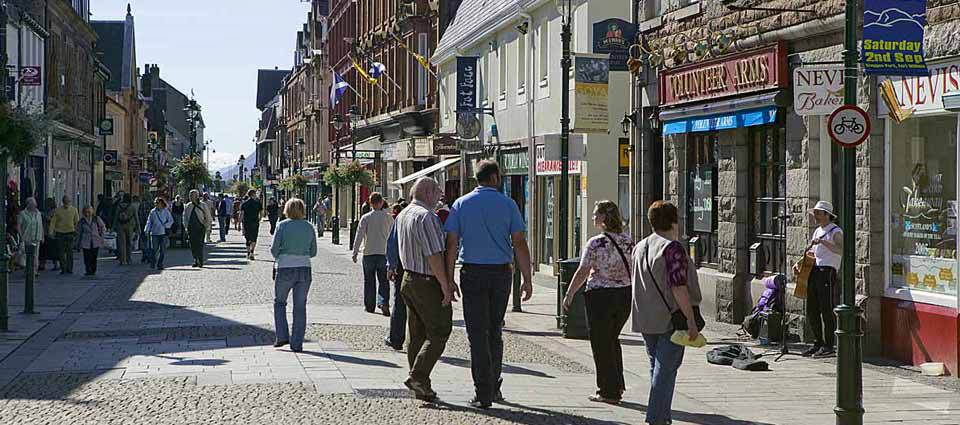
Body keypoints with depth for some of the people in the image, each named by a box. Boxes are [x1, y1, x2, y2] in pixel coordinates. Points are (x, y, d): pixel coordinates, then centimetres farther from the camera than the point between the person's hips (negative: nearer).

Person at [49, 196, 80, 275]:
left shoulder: (74, 209, 3)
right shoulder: (57, 210, -1)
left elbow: (77, 221, 8)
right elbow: (53, 221, -2)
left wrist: (77, 232, 4)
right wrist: (51, 231, -12)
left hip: (70, 233, 0)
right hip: (60, 233, 0)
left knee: (70, 252, -2)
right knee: (61, 253, 3)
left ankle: (69, 269, 4)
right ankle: (63, 269, 11)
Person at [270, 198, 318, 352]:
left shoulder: (283, 225, -4)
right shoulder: (309, 227, 5)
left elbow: (274, 248, -6)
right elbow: (313, 252, 8)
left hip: (285, 270, -2)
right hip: (304, 269, 2)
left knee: (279, 302, 17)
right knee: (300, 307, 7)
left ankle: (282, 336, 8)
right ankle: (297, 344, 5)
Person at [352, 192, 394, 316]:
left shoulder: (366, 218, -5)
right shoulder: (388, 217, -1)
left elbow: (359, 235, -8)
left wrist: (355, 252, -5)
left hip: (369, 254, 0)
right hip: (384, 253, 0)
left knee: (369, 281, 11)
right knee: (383, 281, 4)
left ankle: (369, 305, 16)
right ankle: (383, 302, -15)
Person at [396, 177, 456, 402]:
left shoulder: (402, 216, 13)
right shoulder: (425, 216, -17)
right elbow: (433, 255, -22)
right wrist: (445, 285, -17)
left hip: (408, 278, 9)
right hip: (428, 282, -9)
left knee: (416, 335, 11)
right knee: (438, 334, -3)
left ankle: (421, 387, 15)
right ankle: (418, 377, -12)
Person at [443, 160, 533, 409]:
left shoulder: (461, 204, 2)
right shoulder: (507, 204, 1)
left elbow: (451, 245, -3)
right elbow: (519, 244, -3)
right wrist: (527, 279, 0)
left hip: (473, 273, -1)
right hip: (501, 272, 1)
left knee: (478, 333, 1)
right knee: (495, 331, 17)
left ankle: (484, 394, -3)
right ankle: (494, 387, 23)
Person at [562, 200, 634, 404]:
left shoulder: (596, 243, -14)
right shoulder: (628, 240, 4)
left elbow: (582, 272, -13)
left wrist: (569, 295, -5)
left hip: (600, 296, -6)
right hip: (625, 294, 6)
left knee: (601, 344, 5)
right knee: (612, 339, 23)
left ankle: (609, 391, 7)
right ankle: (617, 385, 25)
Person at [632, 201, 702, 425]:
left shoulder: (640, 247, 12)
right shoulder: (673, 248, -14)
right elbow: (678, 287, -20)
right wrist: (691, 320, -17)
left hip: (645, 320, 8)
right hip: (670, 319, -8)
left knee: (657, 367, 15)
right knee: (666, 370, -4)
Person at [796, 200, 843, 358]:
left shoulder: (835, 232, -5)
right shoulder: (817, 231, 20)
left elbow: (841, 250, -23)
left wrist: (823, 242, -26)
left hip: (828, 272, -8)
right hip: (814, 271, 8)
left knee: (827, 310, -6)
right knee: (812, 311, 9)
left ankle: (828, 346, -1)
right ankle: (818, 343, 19)